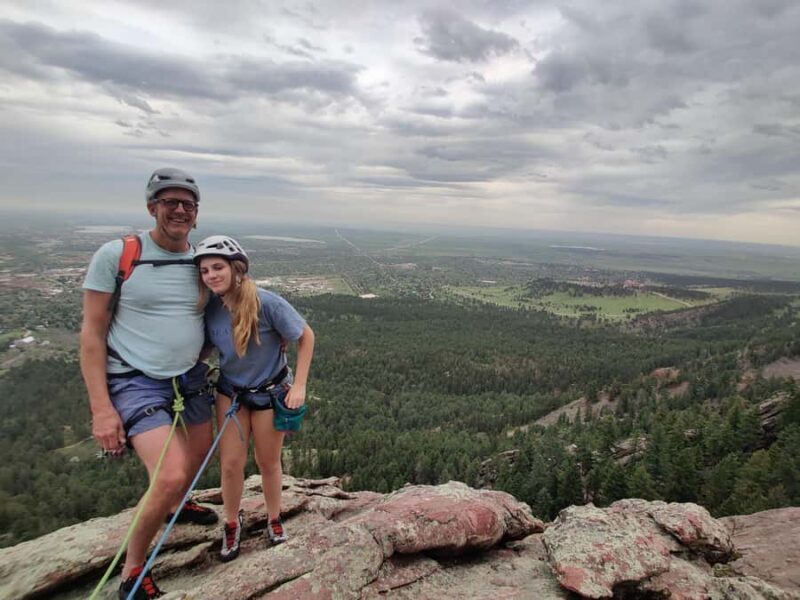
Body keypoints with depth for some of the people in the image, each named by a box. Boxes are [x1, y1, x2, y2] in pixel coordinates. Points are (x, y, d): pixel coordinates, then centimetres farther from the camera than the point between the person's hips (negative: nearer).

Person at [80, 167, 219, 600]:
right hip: (136, 382, -6)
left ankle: (176, 507, 57)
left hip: (190, 377, 6)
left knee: (200, 455, 22)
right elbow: (92, 334, -10)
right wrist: (101, 408, -14)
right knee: (171, 476, -18)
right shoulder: (115, 255, -13)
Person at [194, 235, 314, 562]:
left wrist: (298, 386, -16)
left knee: (268, 463, 12)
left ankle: (274, 519, 38)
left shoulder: (266, 303, -27)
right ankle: (232, 522, 31)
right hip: (230, 391, 3)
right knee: (231, 463, 4)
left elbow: (306, 337, -16)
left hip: (270, 393, -3)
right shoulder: (210, 307, -14)